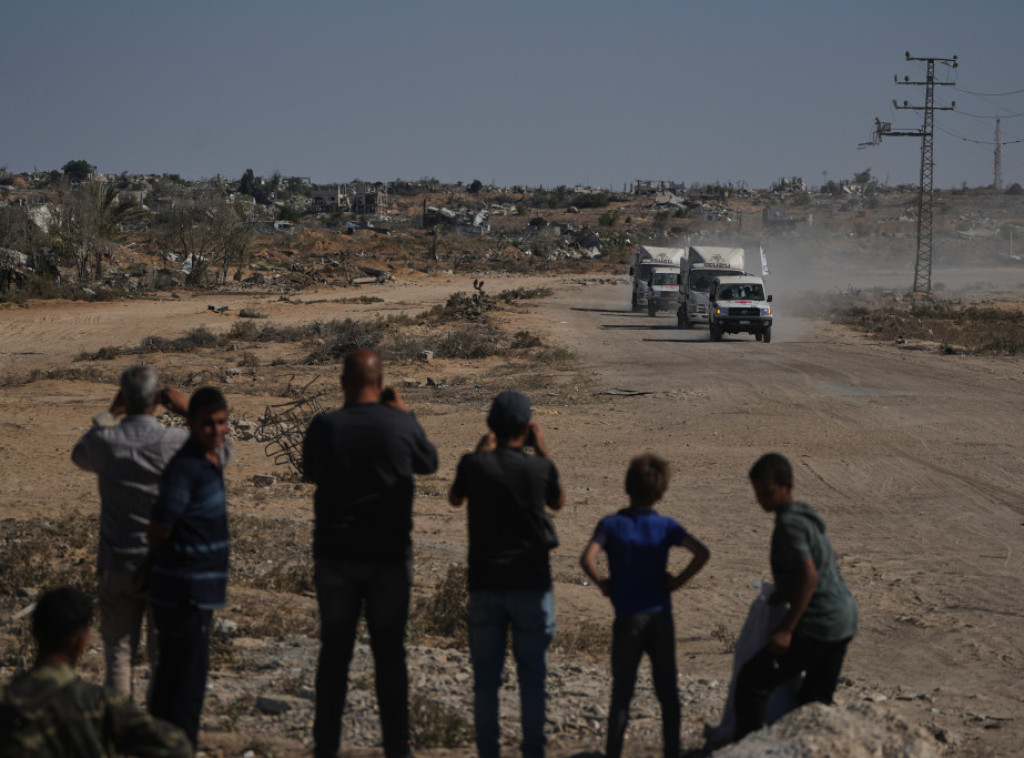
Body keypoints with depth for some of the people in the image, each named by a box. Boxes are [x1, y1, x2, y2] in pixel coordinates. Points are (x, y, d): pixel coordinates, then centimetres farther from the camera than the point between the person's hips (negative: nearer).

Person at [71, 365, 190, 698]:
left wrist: (110, 413, 16)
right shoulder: (177, 442, -14)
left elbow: (80, 456, 15)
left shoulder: (103, 441, -12)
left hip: (117, 567, 1)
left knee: (119, 652, 9)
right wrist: (189, 411, 8)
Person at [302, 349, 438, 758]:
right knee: (390, 653, 8)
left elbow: (310, 473, 10)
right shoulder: (402, 425, -9)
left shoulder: (324, 426, -8)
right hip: (389, 555, -1)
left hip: (335, 554, 1)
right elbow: (428, 462, 11)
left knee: (334, 651, 11)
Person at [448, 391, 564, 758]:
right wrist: (542, 451, 9)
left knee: (486, 675, 9)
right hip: (531, 585, -1)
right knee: (532, 674, 9)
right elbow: (558, 502, 11)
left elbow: (454, 499, 13)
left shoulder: (474, 464, -8)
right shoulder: (541, 468, -11)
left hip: (485, 585, 1)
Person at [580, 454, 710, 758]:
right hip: (661, 616, 1)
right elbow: (702, 554, -14)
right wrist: (678, 581, -3)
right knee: (668, 691, 11)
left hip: (628, 618, -1)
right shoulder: (666, 526, -3)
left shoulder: (611, 525, -7)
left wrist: (603, 584, -6)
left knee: (621, 692, 6)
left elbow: (587, 559, -23)